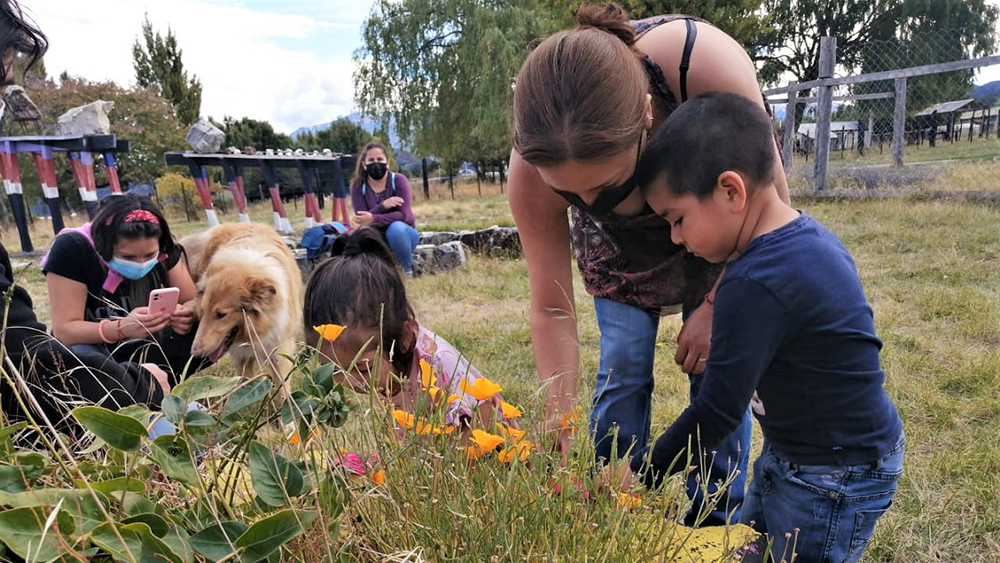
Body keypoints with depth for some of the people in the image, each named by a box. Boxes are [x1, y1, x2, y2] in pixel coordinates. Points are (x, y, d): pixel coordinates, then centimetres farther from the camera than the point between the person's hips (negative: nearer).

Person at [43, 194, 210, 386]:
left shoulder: (163, 247, -13)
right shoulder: (71, 249, -23)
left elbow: (192, 300, -8)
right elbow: (64, 330, -24)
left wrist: (187, 315, -33)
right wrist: (122, 328, -43)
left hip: (148, 346, 3)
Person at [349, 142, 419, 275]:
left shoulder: (398, 180, -15)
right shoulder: (358, 185, -9)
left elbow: (403, 214, -25)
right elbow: (362, 219, -18)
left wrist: (374, 219, -38)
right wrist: (382, 206, -34)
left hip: (402, 233, -2)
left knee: (396, 227, -36)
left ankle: (407, 269, -13)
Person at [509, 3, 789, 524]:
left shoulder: (708, 64, -42)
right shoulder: (533, 168, -35)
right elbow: (552, 312, -24)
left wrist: (717, 306, -16)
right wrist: (558, 430, -26)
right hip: (619, 249, 1)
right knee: (622, 373, -5)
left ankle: (716, 519, 19)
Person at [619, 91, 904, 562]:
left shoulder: (755, 285, -31)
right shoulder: (808, 236, -2)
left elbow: (717, 412, -26)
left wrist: (639, 471, -16)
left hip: (835, 479, -9)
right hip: (793, 452, 9)